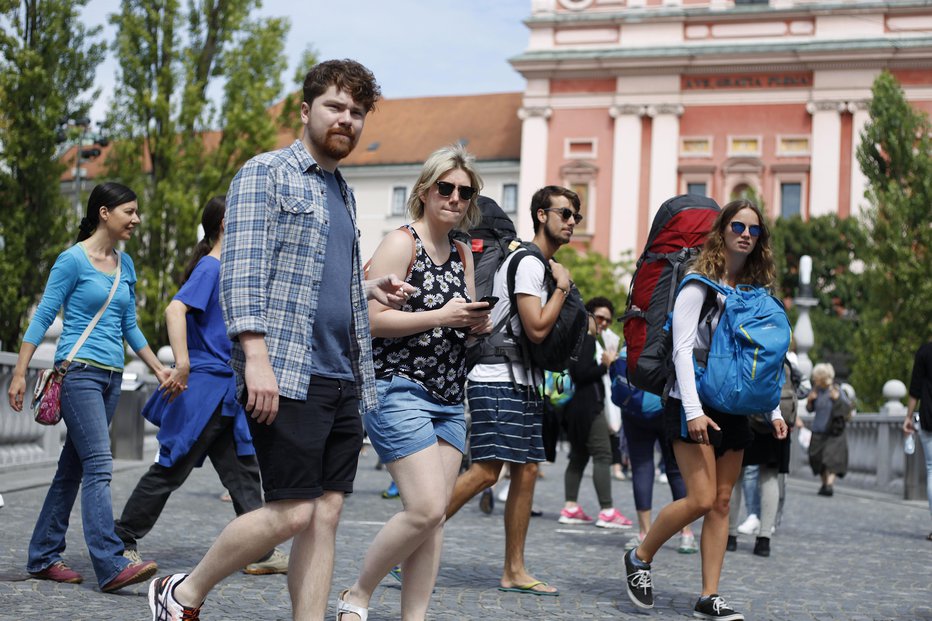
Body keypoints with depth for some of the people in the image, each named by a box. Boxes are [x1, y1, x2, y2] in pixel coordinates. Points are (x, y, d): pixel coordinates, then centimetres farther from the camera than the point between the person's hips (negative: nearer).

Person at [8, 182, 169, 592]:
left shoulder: (125, 265, 14)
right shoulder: (73, 260, -6)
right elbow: (42, 318, -5)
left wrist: (159, 369, 19)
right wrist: (19, 374, -9)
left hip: (110, 377, 7)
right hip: (78, 372, -7)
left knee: (72, 469, 10)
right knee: (99, 468, -16)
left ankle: (43, 558, 17)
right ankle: (111, 567, -21)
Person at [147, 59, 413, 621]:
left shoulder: (343, 192, 23)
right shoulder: (266, 173, -1)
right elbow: (243, 273, -11)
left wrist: (366, 291, 15)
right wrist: (256, 357, -21)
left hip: (343, 379, 8)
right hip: (285, 376, -8)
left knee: (325, 516, 2)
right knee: (292, 513, -9)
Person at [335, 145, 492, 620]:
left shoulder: (462, 252, 16)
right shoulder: (401, 243, -7)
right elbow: (373, 320, -16)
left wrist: (477, 322, 3)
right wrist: (442, 316, -18)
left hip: (449, 398, 8)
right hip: (400, 390, -8)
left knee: (434, 515, 3)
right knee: (425, 509, -14)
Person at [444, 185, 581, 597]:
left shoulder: (542, 265, 20)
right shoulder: (528, 262, -11)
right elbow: (537, 328, -19)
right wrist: (563, 286, -10)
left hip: (522, 383, 10)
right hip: (498, 380, -10)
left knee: (527, 471, 5)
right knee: (486, 471, -16)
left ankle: (514, 571, 9)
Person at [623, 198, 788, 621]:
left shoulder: (756, 292, 13)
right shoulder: (700, 284, -6)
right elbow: (682, 348, -12)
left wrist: (774, 410, 10)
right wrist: (693, 410, -20)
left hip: (735, 408, 6)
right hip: (695, 405, -6)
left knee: (722, 504, 3)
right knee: (701, 499, -13)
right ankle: (640, 558, 9)